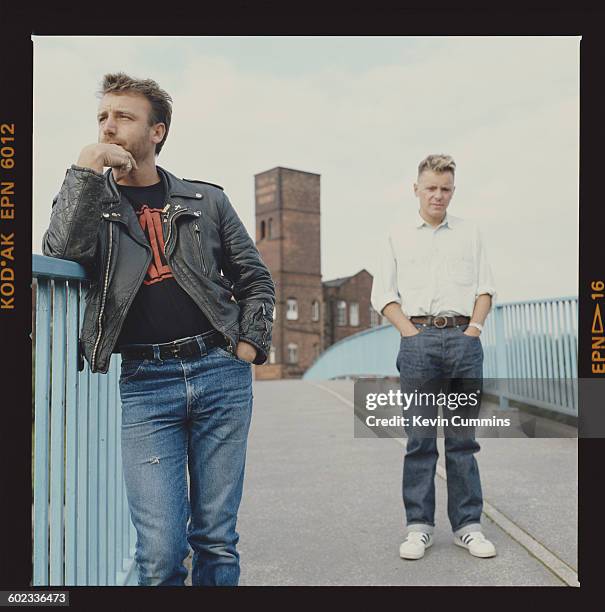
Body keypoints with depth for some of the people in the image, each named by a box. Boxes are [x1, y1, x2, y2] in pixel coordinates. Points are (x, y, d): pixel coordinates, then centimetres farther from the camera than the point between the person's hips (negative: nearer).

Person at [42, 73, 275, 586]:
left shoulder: (206, 201, 12)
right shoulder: (89, 199, 11)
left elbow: (255, 279, 16)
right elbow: (61, 253, -10)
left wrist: (251, 340, 3)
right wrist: (87, 173, -11)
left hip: (221, 373, 1)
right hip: (144, 383, -1)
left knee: (217, 538, 8)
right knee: (161, 549, -4)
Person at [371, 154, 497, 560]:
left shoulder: (469, 233, 16)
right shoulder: (399, 234, 12)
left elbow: (485, 287, 14)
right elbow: (383, 293, 8)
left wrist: (474, 327, -2)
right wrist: (409, 331, -4)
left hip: (465, 339, 1)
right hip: (419, 340, -1)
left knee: (463, 436, 4)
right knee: (420, 438, -1)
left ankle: (468, 524, 10)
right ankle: (419, 526, 6)